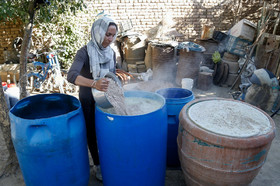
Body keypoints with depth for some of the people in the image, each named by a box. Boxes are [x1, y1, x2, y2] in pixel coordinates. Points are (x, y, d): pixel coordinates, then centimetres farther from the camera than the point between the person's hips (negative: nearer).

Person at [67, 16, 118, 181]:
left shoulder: (111, 53, -1)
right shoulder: (85, 52, -18)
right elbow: (71, 76, -32)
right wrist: (93, 83, -47)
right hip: (89, 102, -4)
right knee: (92, 133, 11)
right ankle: (98, 165, 31)